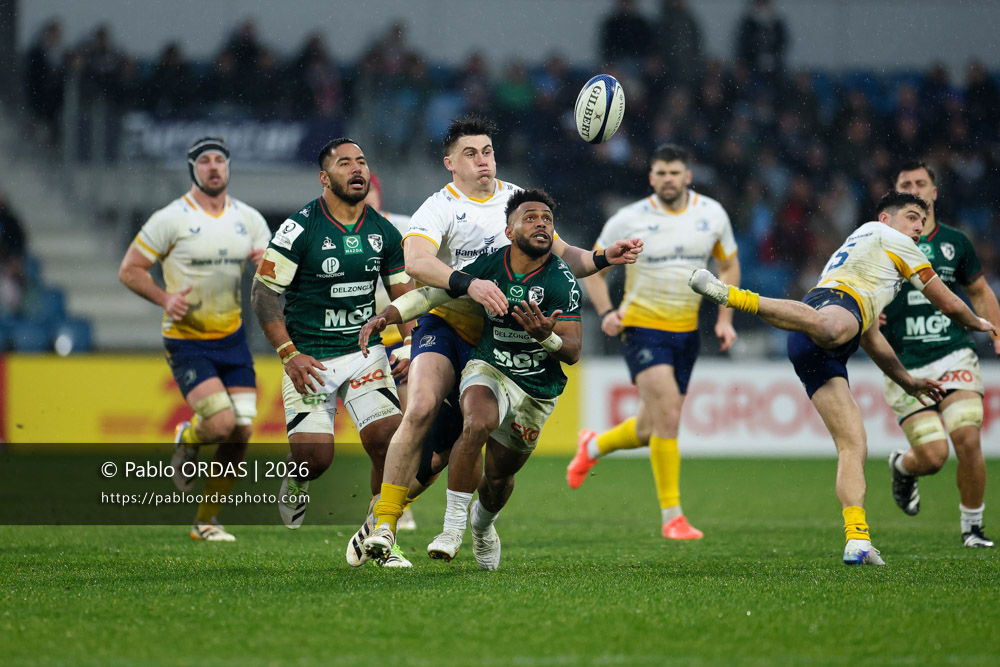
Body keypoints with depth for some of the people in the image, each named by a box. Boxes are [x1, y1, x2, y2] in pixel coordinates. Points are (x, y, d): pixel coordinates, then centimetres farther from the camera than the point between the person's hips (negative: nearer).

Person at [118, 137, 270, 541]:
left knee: (242, 432, -2)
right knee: (222, 423, -21)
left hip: (232, 338, 5)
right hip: (187, 340, -5)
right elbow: (129, 270, -5)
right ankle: (186, 440, 16)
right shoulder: (170, 219, -9)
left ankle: (206, 521, 14)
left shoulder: (249, 219, 5)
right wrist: (164, 298, -20)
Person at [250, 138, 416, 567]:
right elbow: (262, 294, -9)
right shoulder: (300, 229, -11)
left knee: (389, 442, -13)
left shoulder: (384, 233, 4)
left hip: (366, 351, 4)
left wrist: (408, 346, 0)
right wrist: (290, 355, -16)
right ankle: (294, 483, 27)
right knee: (315, 456, -11)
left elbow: (404, 296, 15)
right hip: (310, 360, -4)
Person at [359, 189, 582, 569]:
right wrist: (386, 316, -7)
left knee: (500, 474, 13)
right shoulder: (490, 266, -7)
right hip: (489, 370, 0)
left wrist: (546, 336, -36)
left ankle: (483, 523, 50)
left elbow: (573, 352, -14)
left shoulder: (561, 282, -13)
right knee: (478, 424, -34)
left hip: (539, 391, 0)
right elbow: (436, 292, 3)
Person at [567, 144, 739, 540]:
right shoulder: (629, 220, -8)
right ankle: (671, 516, -14)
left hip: (686, 331, 5)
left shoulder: (712, 214, 1)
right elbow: (594, 269, 3)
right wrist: (605, 312, -13)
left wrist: (725, 318, 6)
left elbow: (729, 265, 16)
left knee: (653, 429, 10)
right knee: (668, 413, -21)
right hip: (643, 327, -5)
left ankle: (593, 447, 42)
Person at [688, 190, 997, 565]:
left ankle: (857, 540, -11)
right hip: (833, 301, -9)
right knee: (830, 327, -47)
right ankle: (732, 296, -59)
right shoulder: (885, 236, 21)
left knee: (854, 445, 1)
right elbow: (947, 303, 23)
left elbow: (870, 338, 54)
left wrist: (907, 381, 62)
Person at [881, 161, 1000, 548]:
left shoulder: (955, 242, 10)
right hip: (906, 366, -2)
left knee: (967, 440, -17)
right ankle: (902, 466, 27)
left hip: (954, 355, 2)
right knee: (933, 456, -11)